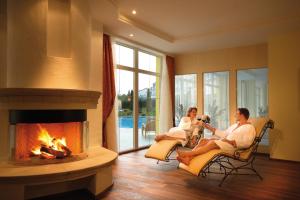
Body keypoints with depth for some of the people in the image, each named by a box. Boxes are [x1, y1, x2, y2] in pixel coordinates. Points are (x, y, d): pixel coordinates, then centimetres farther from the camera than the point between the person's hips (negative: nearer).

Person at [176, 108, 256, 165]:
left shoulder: (249, 127, 3)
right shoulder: (235, 125, 27)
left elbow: (247, 143, -11)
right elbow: (224, 134, 23)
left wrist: (231, 142, -21)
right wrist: (210, 128, 16)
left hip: (234, 146, -8)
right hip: (224, 142, 8)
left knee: (213, 142, -34)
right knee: (203, 140, -17)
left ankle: (187, 153, -42)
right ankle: (188, 157, -38)